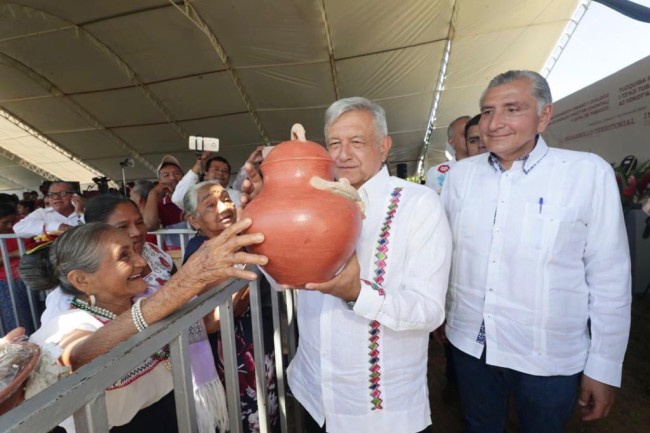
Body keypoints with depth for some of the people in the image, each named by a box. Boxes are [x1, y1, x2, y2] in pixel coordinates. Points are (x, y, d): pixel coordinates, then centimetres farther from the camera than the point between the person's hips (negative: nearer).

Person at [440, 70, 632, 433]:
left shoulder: (589, 173, -12)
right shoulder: (461, 174, -4)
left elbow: (610, 278, -8)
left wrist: (604, 367, -3)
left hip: (550, 359, -2)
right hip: (469, 345, 3)